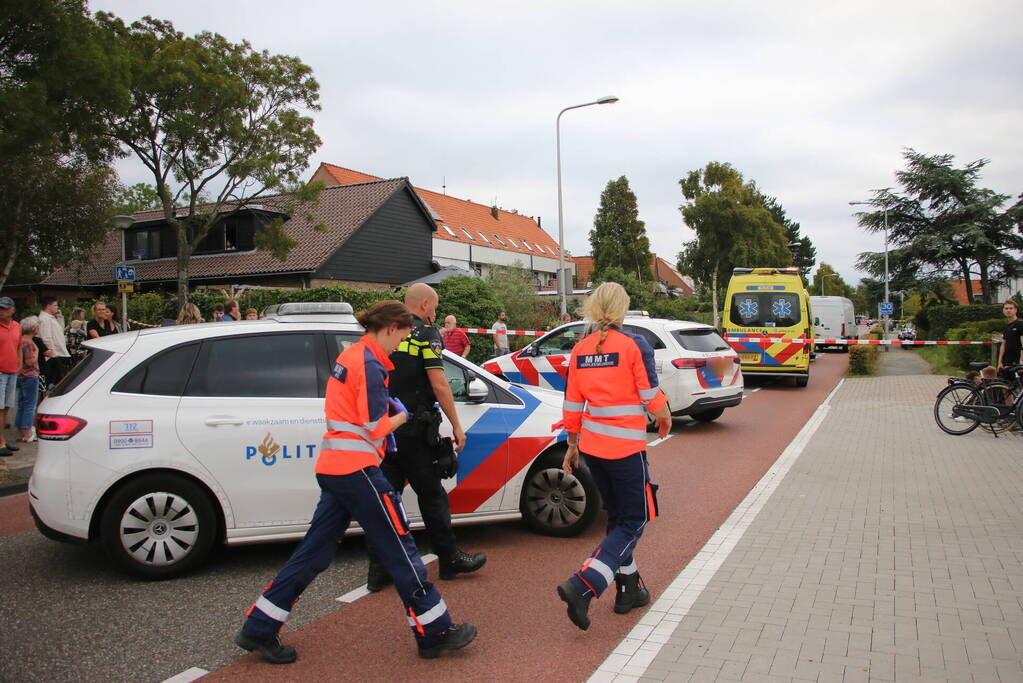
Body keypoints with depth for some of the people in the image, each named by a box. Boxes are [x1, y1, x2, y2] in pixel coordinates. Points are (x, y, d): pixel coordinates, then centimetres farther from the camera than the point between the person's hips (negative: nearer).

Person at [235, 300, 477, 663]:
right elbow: (375, 430, -16)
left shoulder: (350, 355, 16)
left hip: (333, 466, 10)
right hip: (357, 469, -9)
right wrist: (401, 417, 3)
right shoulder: (370, 363, -14)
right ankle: (435, 632, 11)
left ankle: (259, 629, 21)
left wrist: (389, 410, 9)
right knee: (400, 549, 0)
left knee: (315, 552, 14)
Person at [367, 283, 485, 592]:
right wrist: (456, 425, -6)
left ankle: (378, 571, 12)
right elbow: (438, 384, -13)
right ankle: (450, 560, 18)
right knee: (432, 495, 6)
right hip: (413, 430, -6)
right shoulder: (425, 333, -7)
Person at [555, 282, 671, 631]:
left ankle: (628, 589, 30)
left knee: (617, 517, 21)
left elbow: (572, 404, 7)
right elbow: (652, 397, -8)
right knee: (634, 522, 5)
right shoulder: (634, 345, -11)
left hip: (592, 446, 6)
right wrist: (665, 417, 13)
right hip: (626, 448, -6)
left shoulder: (581, 349, 4)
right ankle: (582, 586, -9)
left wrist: (573, 445, 17)